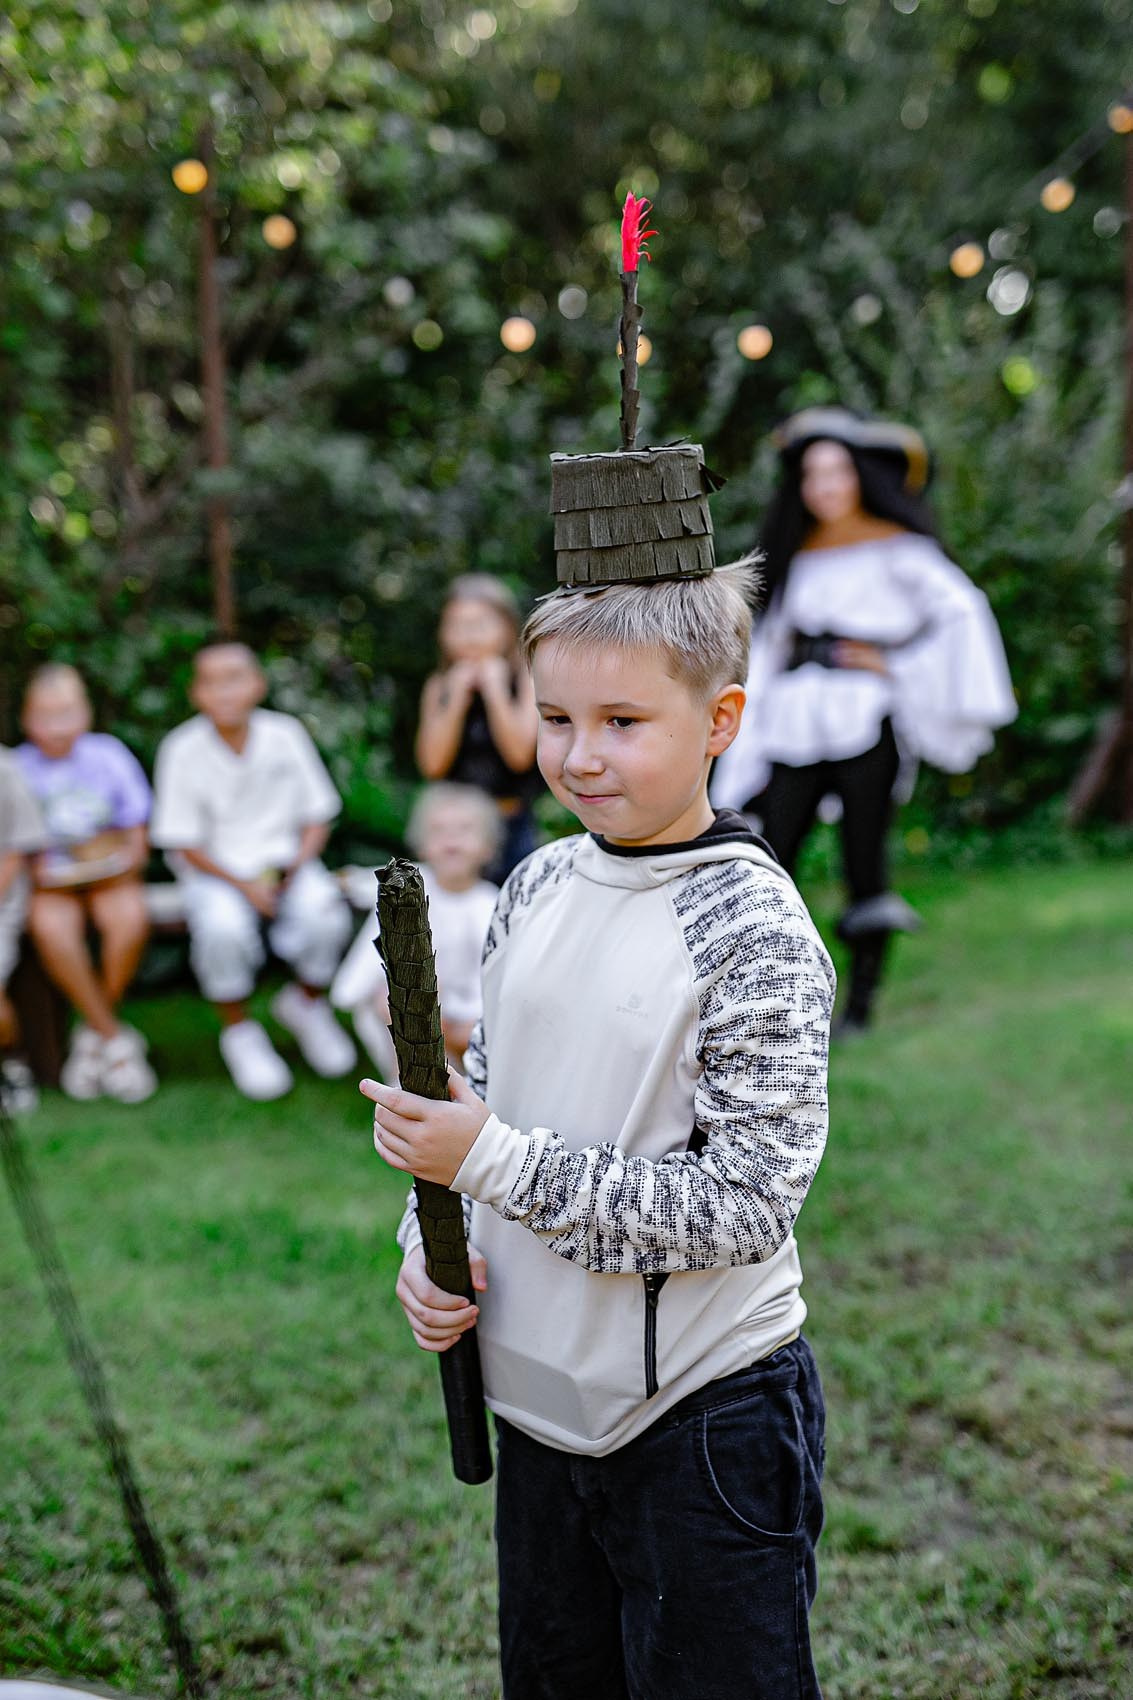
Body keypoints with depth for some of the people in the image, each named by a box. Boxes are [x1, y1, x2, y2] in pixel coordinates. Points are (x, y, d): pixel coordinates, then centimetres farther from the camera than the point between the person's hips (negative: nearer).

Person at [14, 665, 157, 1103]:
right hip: (49, 883, 0)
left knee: (131, 918, -34)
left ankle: (93, 1033, -13)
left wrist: (130, 855, -8)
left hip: (110, 875, 1)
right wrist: (35, 868, -13)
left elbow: (137, 832, 9)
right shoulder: (16, 769, 3)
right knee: (51, 927, -35)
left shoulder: (108, 754, 4)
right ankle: (116, 1041, -23)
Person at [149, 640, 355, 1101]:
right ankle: (238, 1030, -3)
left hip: (284, 859, 2)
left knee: (326, 916, -28)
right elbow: (185, 843, -6)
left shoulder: (285, 734, -4)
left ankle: (306, 1003, 8)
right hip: (216, 869, -1)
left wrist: (295, 866, -15)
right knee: (223, 927, -34)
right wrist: (242, 884, -18)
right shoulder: (182, 750, -9)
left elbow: (317, 817, 3)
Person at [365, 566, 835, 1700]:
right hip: (539, 1394, 7)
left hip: (703, 1416, -6)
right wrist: (432, 1247, -4)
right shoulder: (539, 885, 0)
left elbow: (745, 1204, -22)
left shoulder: (754, 926, -20)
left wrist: (495, 1162, -22)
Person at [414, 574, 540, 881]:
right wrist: (458, 697, -10)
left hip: (511, 825, -2)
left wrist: (494, 690, -13)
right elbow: (433, 764, -6)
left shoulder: (527, 679, -1)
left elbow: (520, 755, -12)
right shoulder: (440, 686, 6)